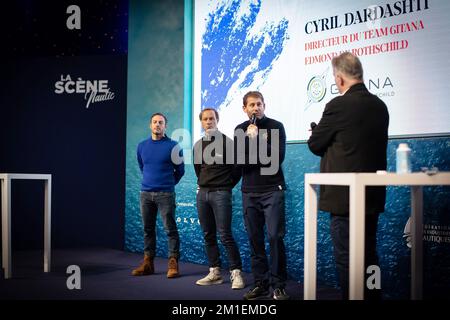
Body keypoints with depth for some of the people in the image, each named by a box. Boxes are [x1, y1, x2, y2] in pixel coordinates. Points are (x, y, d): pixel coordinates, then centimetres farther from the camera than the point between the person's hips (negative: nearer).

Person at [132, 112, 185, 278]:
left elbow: (180, 170, 5)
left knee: (170, 229, -4)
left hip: (165, 194, -4)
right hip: (145, 193, 4)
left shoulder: (173, 146, -3)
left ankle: (173, 263, 0)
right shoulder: (142, 146, 9)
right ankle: (148, 263, 15)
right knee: (148, 229, 9)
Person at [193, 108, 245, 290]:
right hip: (202, 193, 6)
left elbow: (236, 169, -3)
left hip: (220, 193, -6)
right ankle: (214, 272, 14)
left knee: (225, 235, -10)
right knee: (208, 235, 7)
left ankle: (236, 273, -4)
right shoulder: (198, 145, 12)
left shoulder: (227, 142, -5)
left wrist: (226, 186, 2)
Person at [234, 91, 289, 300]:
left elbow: (277, 157, -10)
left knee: (275, 236, -9)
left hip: (272, 189, -3)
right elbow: (238, 160, -2)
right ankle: (260, 283, 13)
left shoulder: (276, 127, 1)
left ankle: (278, 285, -2)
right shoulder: (240, 130, 10)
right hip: (249, 191, 3)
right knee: (255, 239, 4)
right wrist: (249, 138, -13)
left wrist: (256, 138, -10)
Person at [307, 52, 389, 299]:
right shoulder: (380, 106, 7)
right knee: (368, 256, 17)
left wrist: (317, 134, 15)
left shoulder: (339, 105, -16)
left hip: (345, 197, -8)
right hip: (373, 196, 8)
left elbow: (315, 145, -7)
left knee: (346, 259, 1)